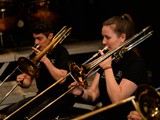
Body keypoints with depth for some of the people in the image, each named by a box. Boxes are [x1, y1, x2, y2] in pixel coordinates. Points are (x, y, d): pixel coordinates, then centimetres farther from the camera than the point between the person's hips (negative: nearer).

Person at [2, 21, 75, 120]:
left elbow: (61, 79, -23)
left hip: (62, 97, -6)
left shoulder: (61, 51, -9)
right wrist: (22, 82, -14)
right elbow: (28, 82, 8)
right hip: (43, 96, 7)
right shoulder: (36, 53, 8)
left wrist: (45, 60, -23)